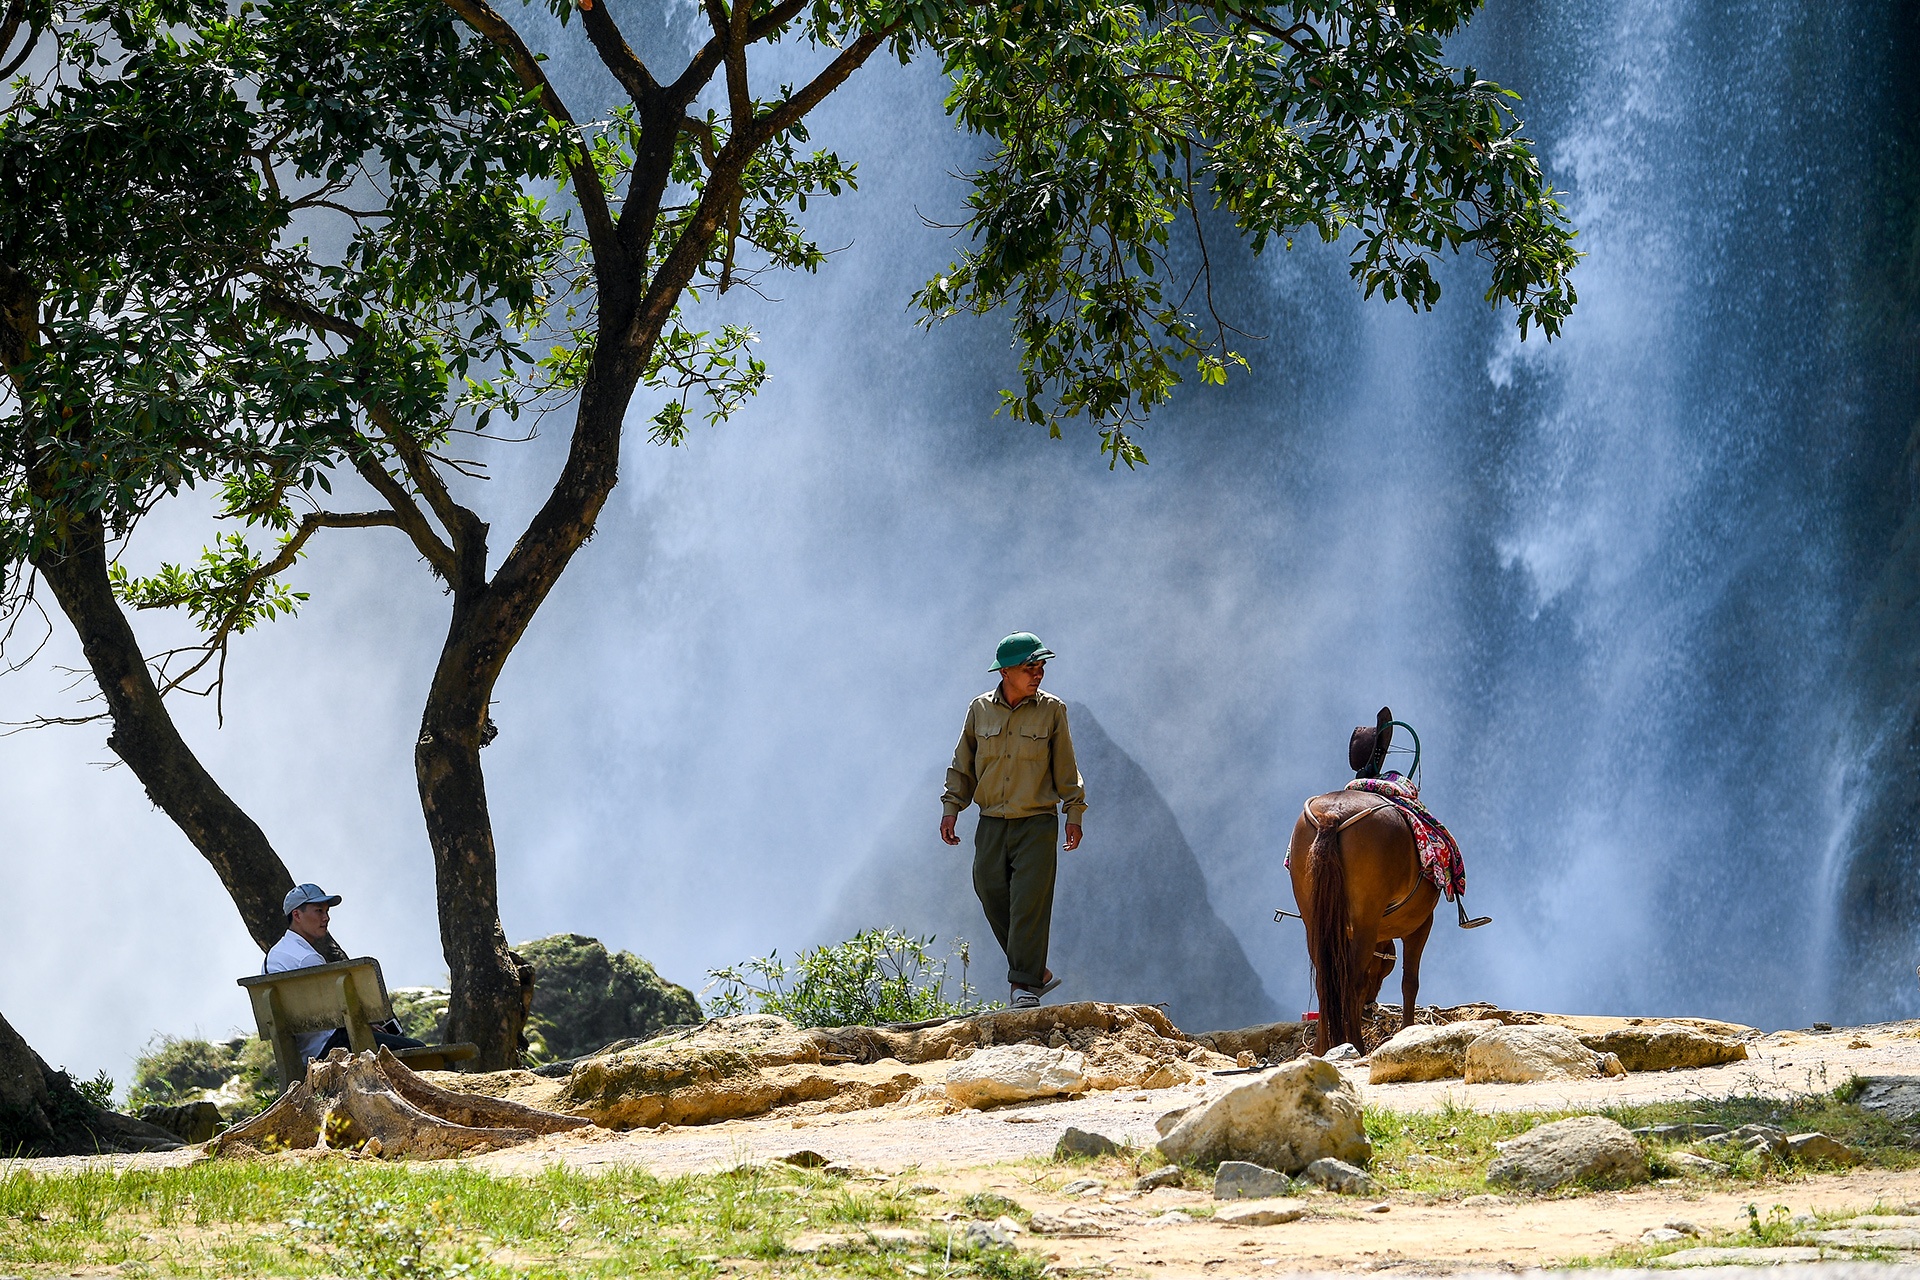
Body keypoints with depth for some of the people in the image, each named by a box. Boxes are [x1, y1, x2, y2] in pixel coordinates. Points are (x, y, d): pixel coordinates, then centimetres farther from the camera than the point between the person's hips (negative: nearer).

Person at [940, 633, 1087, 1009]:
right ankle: (1035, 972, 16)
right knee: (993, 897, 1)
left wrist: (1074, 814, 3)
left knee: (1030, 903, -9)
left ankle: (1025, 985, -5)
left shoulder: (1051, 710, 0)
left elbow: (1065, 767, 6)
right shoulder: (980, 709, 4)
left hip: (1037, 824, -3)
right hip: (991, 824, 3)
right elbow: (962, 763, 12)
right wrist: (951, 808, 7)